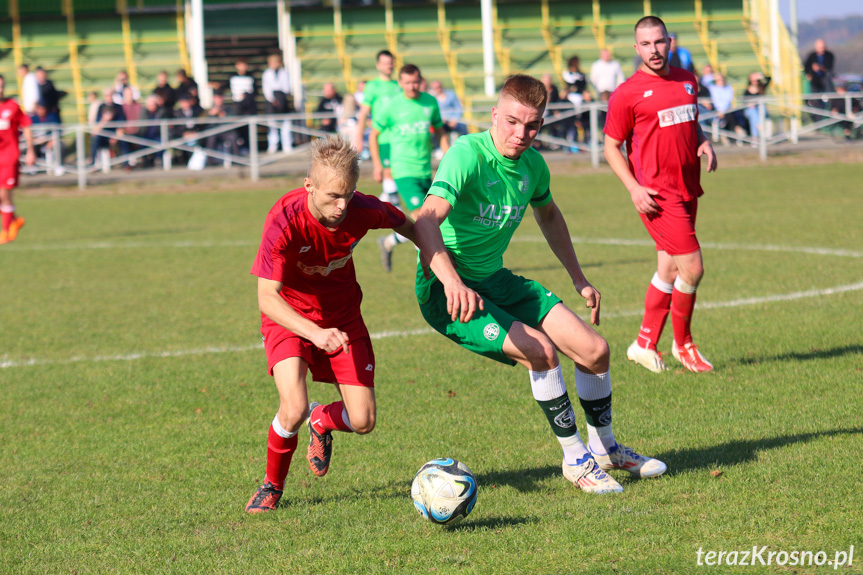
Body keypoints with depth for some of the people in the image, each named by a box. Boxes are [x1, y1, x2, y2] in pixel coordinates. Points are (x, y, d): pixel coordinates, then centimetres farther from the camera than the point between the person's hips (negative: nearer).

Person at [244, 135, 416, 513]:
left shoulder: (363, 211, -22)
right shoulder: (284, 221, -32)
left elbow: (406, 225, 2)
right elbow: (267, 297, -32)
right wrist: (315, 333, -44)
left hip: (342, 317, 3)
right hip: (289, 318, -3)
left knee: (363, 422, -3)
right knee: (294, 409, -25)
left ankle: (322, 422, 34)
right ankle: (272, 485, 5)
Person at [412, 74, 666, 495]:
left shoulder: (532, 164, 1)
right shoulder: (467, 155, -23)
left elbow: (548, 213, 25)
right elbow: (426, 220, -39)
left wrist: (578, 279, 27)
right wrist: (452, 282, -53)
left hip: (496, 281, 8)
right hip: (448, 291, -8)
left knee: (594, 350, 2)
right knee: (539, 351, -26)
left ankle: (605, 448, 29)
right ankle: (576, 460, -5)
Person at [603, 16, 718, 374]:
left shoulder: (687, 81, 11)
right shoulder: (627, 94, -7)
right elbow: (611, 147, -2)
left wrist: (704, 143, 3)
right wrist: (634, 188, -14)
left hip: (687, 192, 7)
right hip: (657, 195, -7)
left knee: (669, 271, 12)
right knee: (692, 268, -11)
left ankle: (645, 344, 25)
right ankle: (682, 344, 7)